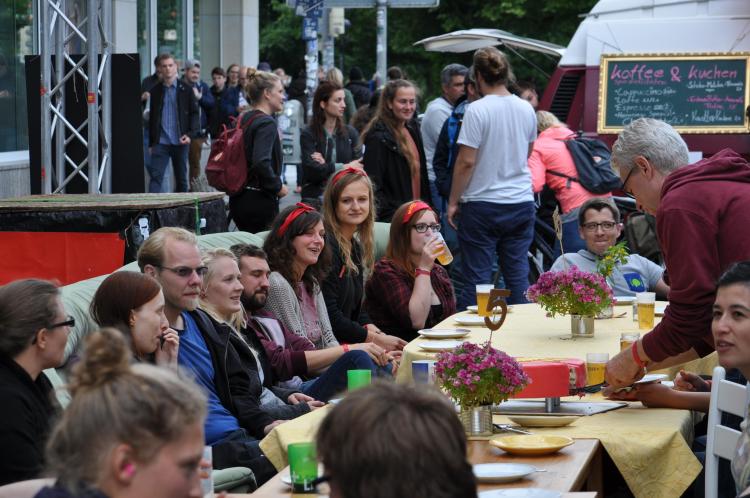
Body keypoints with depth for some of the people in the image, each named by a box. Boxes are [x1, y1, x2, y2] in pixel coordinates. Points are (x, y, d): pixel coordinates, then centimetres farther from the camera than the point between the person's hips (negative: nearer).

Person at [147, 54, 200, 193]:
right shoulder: (155, 91, 8)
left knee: (181, 179, 8)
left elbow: (194, 113, 3)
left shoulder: (185, 90, 3)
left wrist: (190, 134, -11)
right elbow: (151, 118, 13)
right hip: (161, 142, 0)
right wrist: (151, 143, 9)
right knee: (155, 176, -11)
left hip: (180, 142, 0)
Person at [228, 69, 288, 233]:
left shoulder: (243, 120, 10)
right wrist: (278, 187, -13)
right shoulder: (267, 123, -14)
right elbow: (261, 162, -27)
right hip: (260, 201, -8)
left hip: (238, 199, 8)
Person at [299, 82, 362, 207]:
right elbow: (311, 170, -10)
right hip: (315, 198, -2)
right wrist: (342, 167, -11)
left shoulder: (350, 133, 9)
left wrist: (326, 166, -10)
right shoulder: (308, 134, 0)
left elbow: (358, 166, -1)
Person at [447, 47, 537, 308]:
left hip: (483, 203, -5)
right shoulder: (526, 109, 5)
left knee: (477, 278, 0)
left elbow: (466, 162, -14)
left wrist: (453, 201, -5)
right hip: (522, 202, 5)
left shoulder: (477, 110, -13)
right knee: (518, 274, 9)